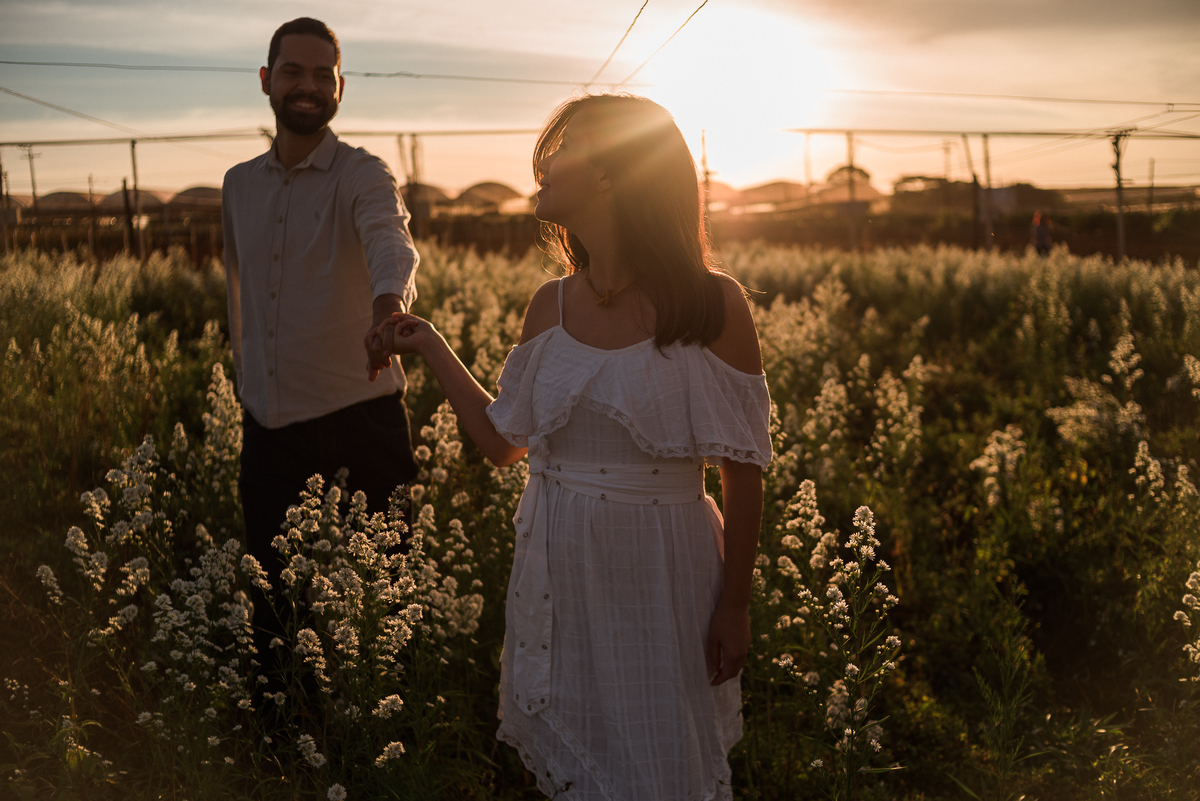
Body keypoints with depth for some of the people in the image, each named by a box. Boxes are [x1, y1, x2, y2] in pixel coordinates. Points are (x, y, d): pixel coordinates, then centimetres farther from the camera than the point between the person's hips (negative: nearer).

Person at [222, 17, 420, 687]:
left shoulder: (361, 175, -8)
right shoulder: (239, 185, 10)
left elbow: (391, 241, -31)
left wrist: (388, 305, -52)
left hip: (360, 425, -5)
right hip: (269, 429, 5)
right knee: (272, 603, 13)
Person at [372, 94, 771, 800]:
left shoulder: (712, 305, -12)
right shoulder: (552, 307, 1)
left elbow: (743, 469, -7)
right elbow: (503, 442, 9)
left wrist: (736, 604, -5)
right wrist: (430, 346, 10)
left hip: (663, 574, -4)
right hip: (556, 574, 4)